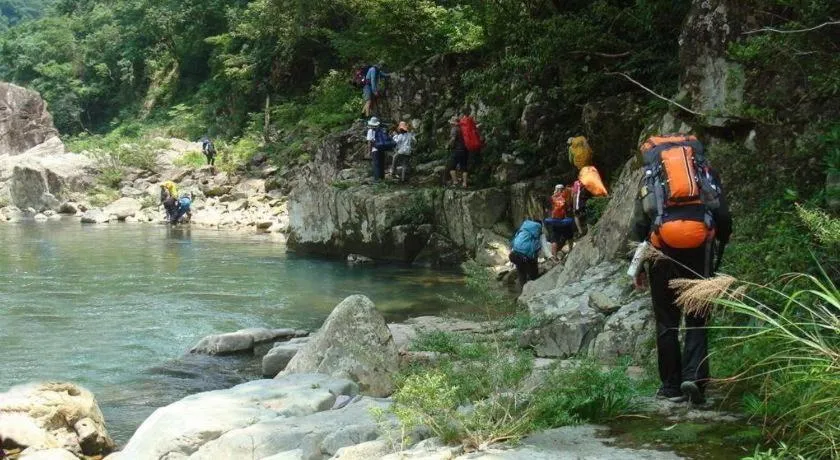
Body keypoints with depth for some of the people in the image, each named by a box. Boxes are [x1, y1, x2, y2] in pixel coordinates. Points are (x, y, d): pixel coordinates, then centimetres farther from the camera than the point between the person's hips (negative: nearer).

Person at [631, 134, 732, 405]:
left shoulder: (650, 175, 16)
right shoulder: (707, 171, 16)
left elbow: (639, 223, 10)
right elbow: (724, 218, 9)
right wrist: (719, 249, 24)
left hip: (663, 249, 0)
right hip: (700, 248, 0)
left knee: (666, 323, 10)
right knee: (697, 321, 8)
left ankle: (671, 387, 12)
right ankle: (693, 377, -9)